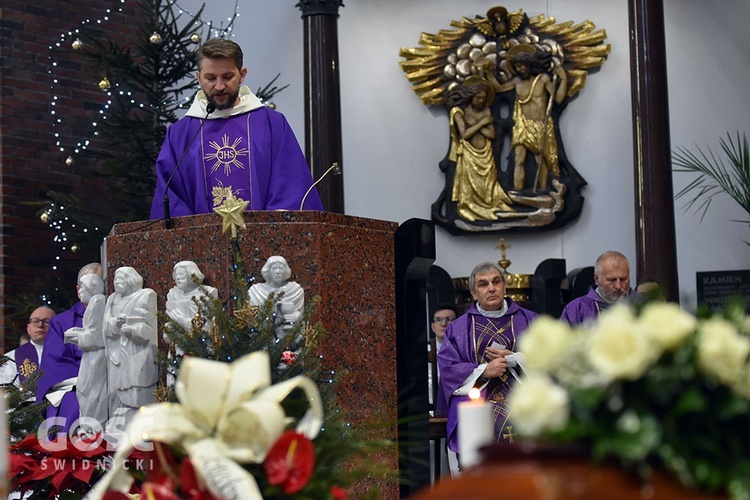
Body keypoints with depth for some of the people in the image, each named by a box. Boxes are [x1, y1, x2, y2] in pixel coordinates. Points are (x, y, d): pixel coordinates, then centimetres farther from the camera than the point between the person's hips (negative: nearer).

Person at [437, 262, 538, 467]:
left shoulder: (528, 320, 19)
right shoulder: (459, 327, 17)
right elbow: (448, 368, 6)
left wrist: (513, 359, -4)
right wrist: (483, 371, -9)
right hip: (475, 395, 0)